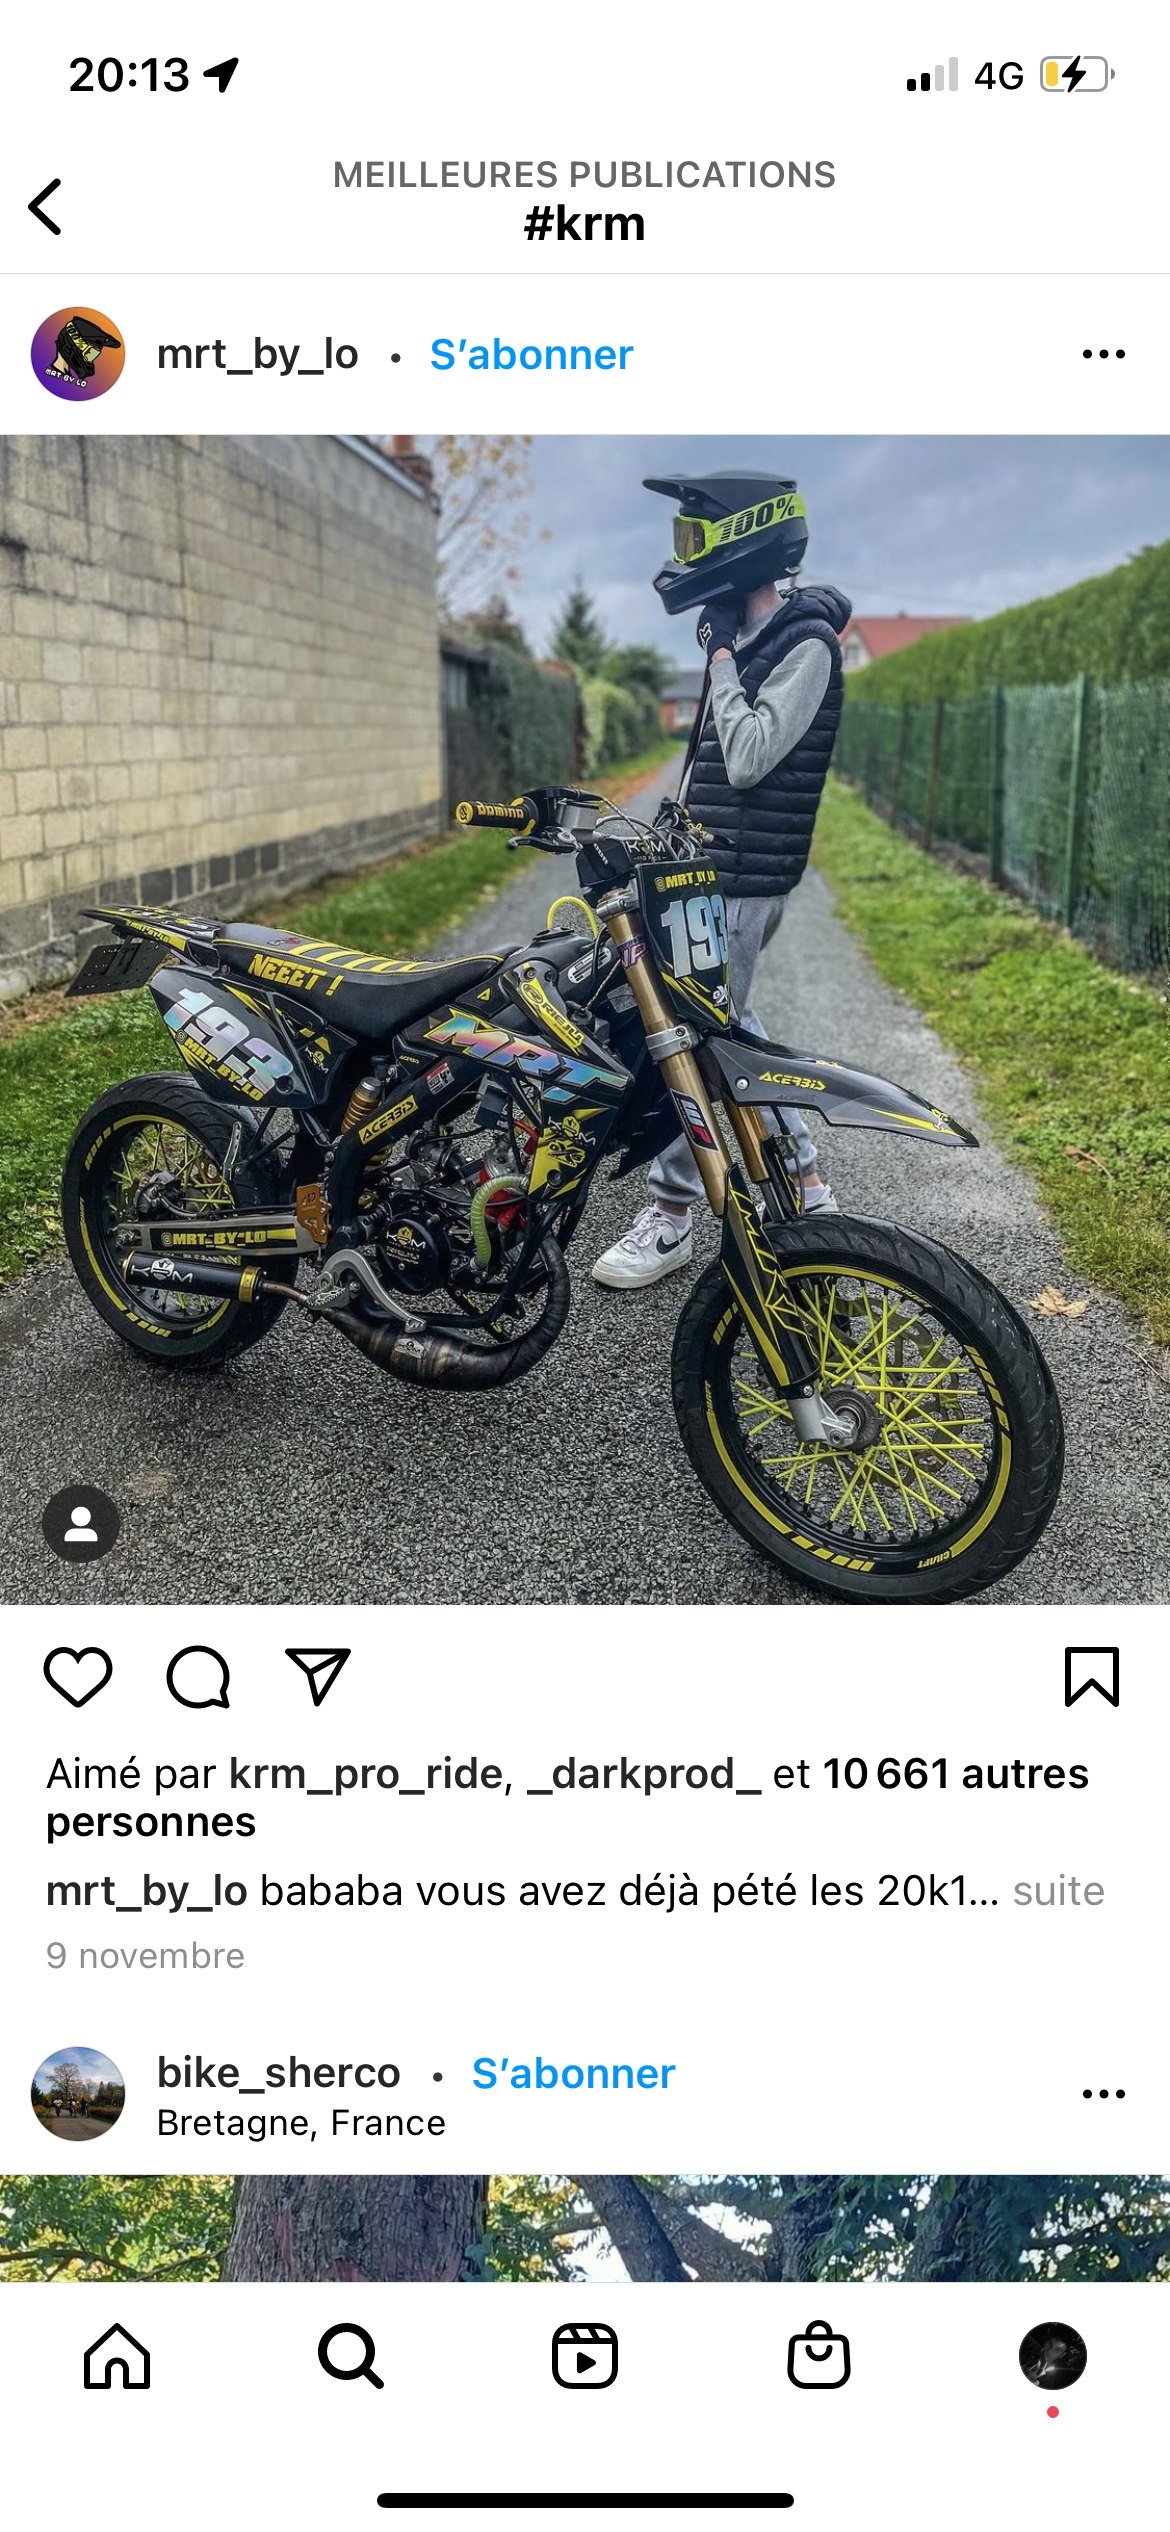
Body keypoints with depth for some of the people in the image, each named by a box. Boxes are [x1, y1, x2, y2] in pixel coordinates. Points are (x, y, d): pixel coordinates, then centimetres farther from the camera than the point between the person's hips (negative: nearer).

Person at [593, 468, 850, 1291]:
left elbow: (748, 759, -23)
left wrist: (721, 656, -15)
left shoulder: (805, 644, -13)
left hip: (742, 882, -10)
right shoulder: (749, 641, 15)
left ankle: (670, 1219, 3)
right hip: (706, 871, 10)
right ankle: (808, 1189, 23)